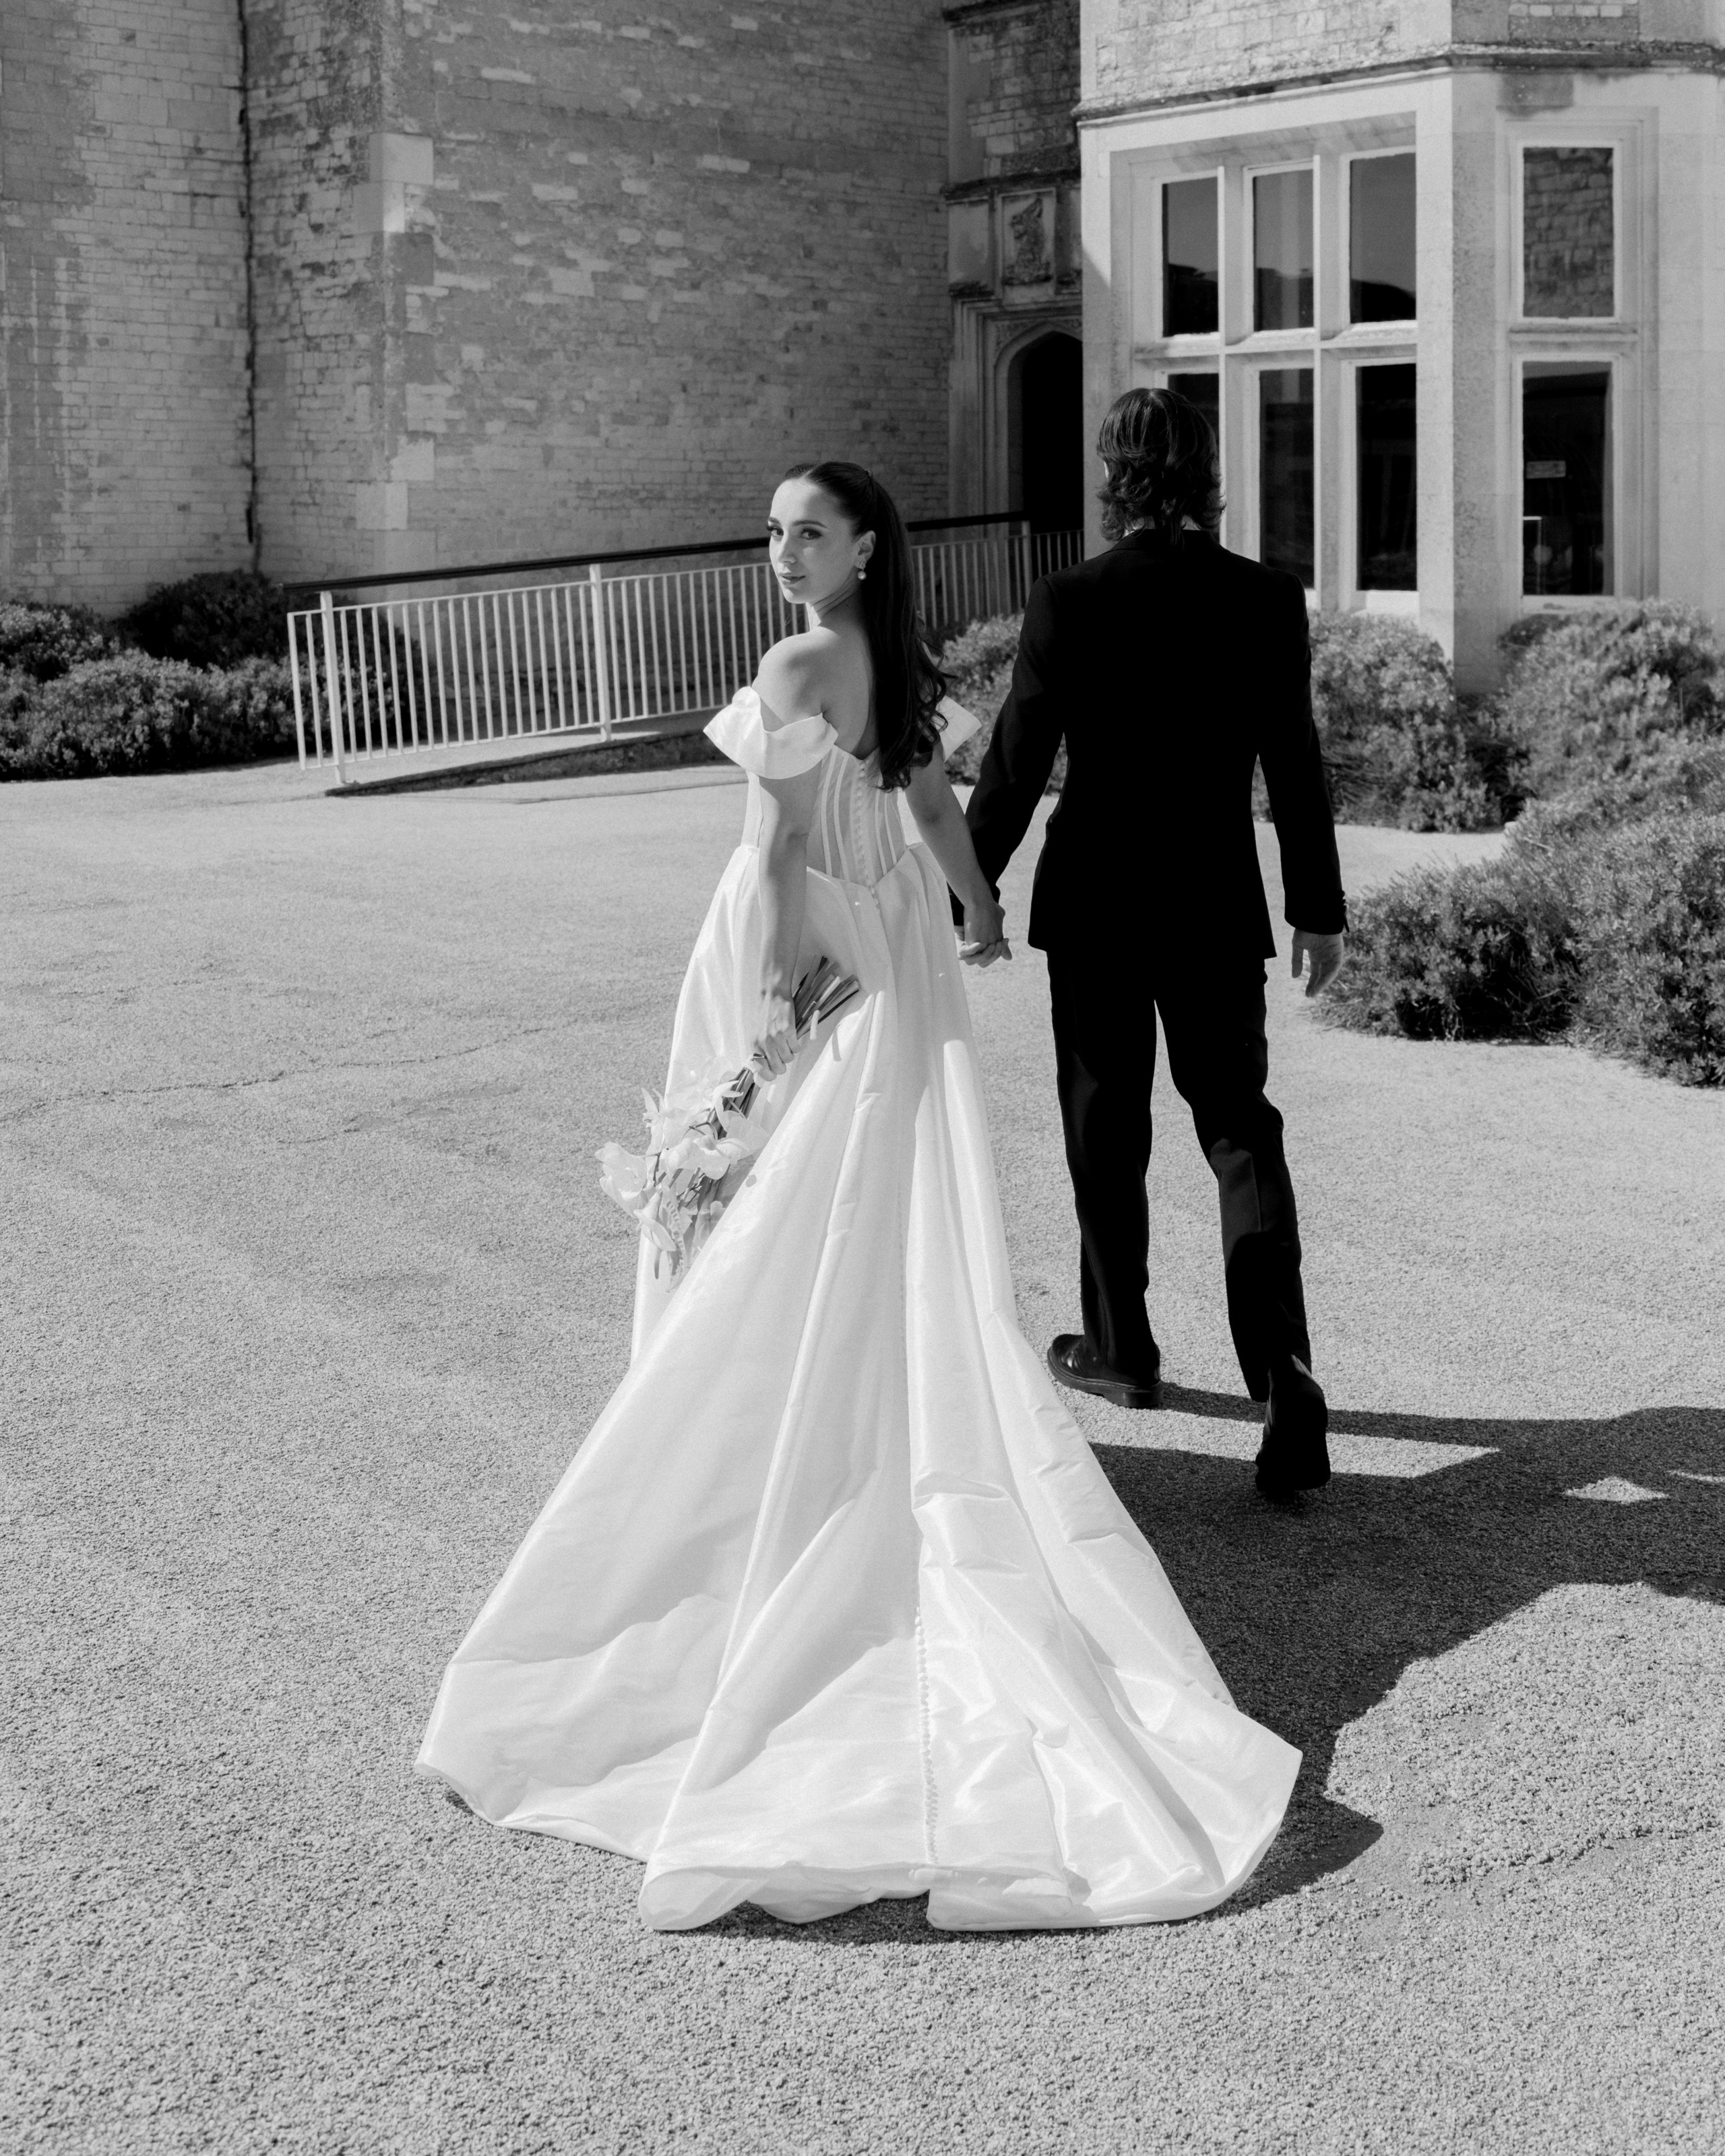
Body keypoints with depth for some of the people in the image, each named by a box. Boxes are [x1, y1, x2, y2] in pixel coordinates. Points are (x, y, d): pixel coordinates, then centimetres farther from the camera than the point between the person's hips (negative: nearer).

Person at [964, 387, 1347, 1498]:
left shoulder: (1068, 603, -11)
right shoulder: (1268, 599, -6)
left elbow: (1015, 770, -8)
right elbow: (1296, 768, -2)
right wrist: (1320, 909, 8)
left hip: (1095, 907, -1)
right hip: (1217, 909, 1)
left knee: (1107, 1136, 14)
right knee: (1241, 1131, 6)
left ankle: (1121, 1348, 27)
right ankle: (1282, 1366, -11)